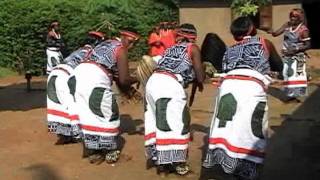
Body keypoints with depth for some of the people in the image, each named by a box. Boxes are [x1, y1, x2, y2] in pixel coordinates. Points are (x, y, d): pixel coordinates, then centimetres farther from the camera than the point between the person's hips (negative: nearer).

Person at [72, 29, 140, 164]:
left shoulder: (105, 43, 28)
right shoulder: (121, 49, 3)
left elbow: (113, 72, 29)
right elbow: (123, 80, -2)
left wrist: (128, 89, 26)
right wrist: (136, 79, 17)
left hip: (80, 72, 8)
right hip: (95, 78, -8)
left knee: (88, 115, 16)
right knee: (108, 114, 8)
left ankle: (92, 152, 24)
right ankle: (110, 152, 17)